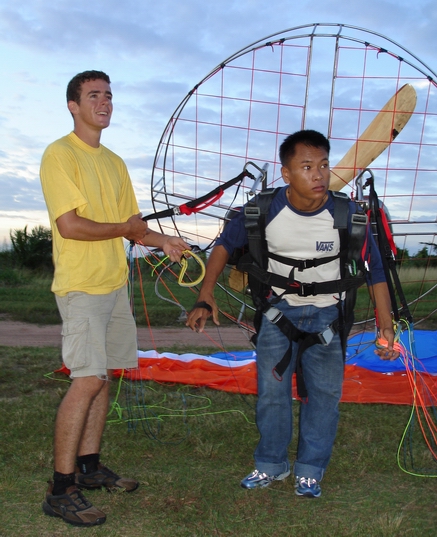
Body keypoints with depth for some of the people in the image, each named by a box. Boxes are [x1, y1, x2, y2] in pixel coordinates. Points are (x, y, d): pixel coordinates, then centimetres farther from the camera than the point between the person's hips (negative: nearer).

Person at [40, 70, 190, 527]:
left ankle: (89, 466, 25)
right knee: (87, 380, -12)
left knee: (102, 377, 12)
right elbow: (70, 225, -18)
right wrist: (125, 228, -8)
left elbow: (132, 227, 18)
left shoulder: (114, 162, 16)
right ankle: (61, 489, -3)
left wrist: (163, 242, 0)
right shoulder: (60, 154, -8)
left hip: (115, 283, 8)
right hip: (81, 286, -8)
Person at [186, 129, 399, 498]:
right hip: (279, 309, 1)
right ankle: (272, 465, 28)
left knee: (325, 393, 4)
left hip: (327, 314, 0)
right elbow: (225, 245, -5)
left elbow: (374, 269, -11)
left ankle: (310, 471, 23)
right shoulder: (264, 209, -20)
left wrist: (386, 325, -15)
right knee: (271, 391, 7)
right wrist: (206, 297, -13)